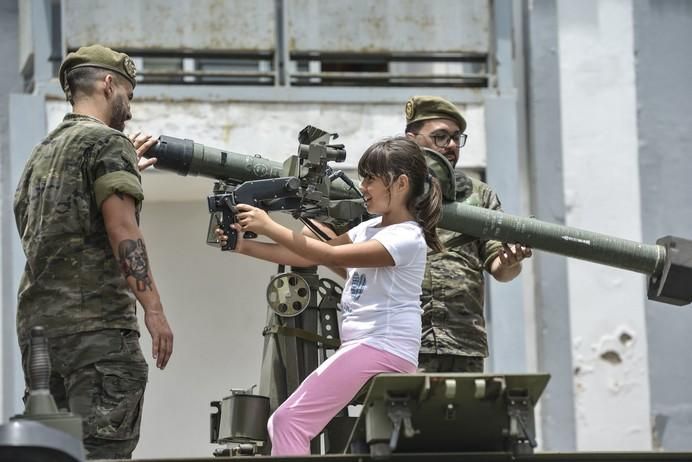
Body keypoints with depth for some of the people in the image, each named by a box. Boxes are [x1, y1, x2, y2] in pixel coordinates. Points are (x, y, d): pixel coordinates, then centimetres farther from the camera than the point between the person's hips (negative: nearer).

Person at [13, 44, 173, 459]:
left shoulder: (44, 151, 21)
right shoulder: (107, 142, -3)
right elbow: (122, 230, -14)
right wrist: (154, 308, -17)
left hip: (37, 321, 8)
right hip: (95, 323, -8)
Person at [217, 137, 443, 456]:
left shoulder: (406, 239, -13)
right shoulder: (369, 229, 15)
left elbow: (332, 256, -21)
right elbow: (308, 257, 11)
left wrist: (269, 227, -21)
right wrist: (245, 246, -1)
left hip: (380, 348, -10)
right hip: (368, 346, 10)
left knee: (289, 420, -14)